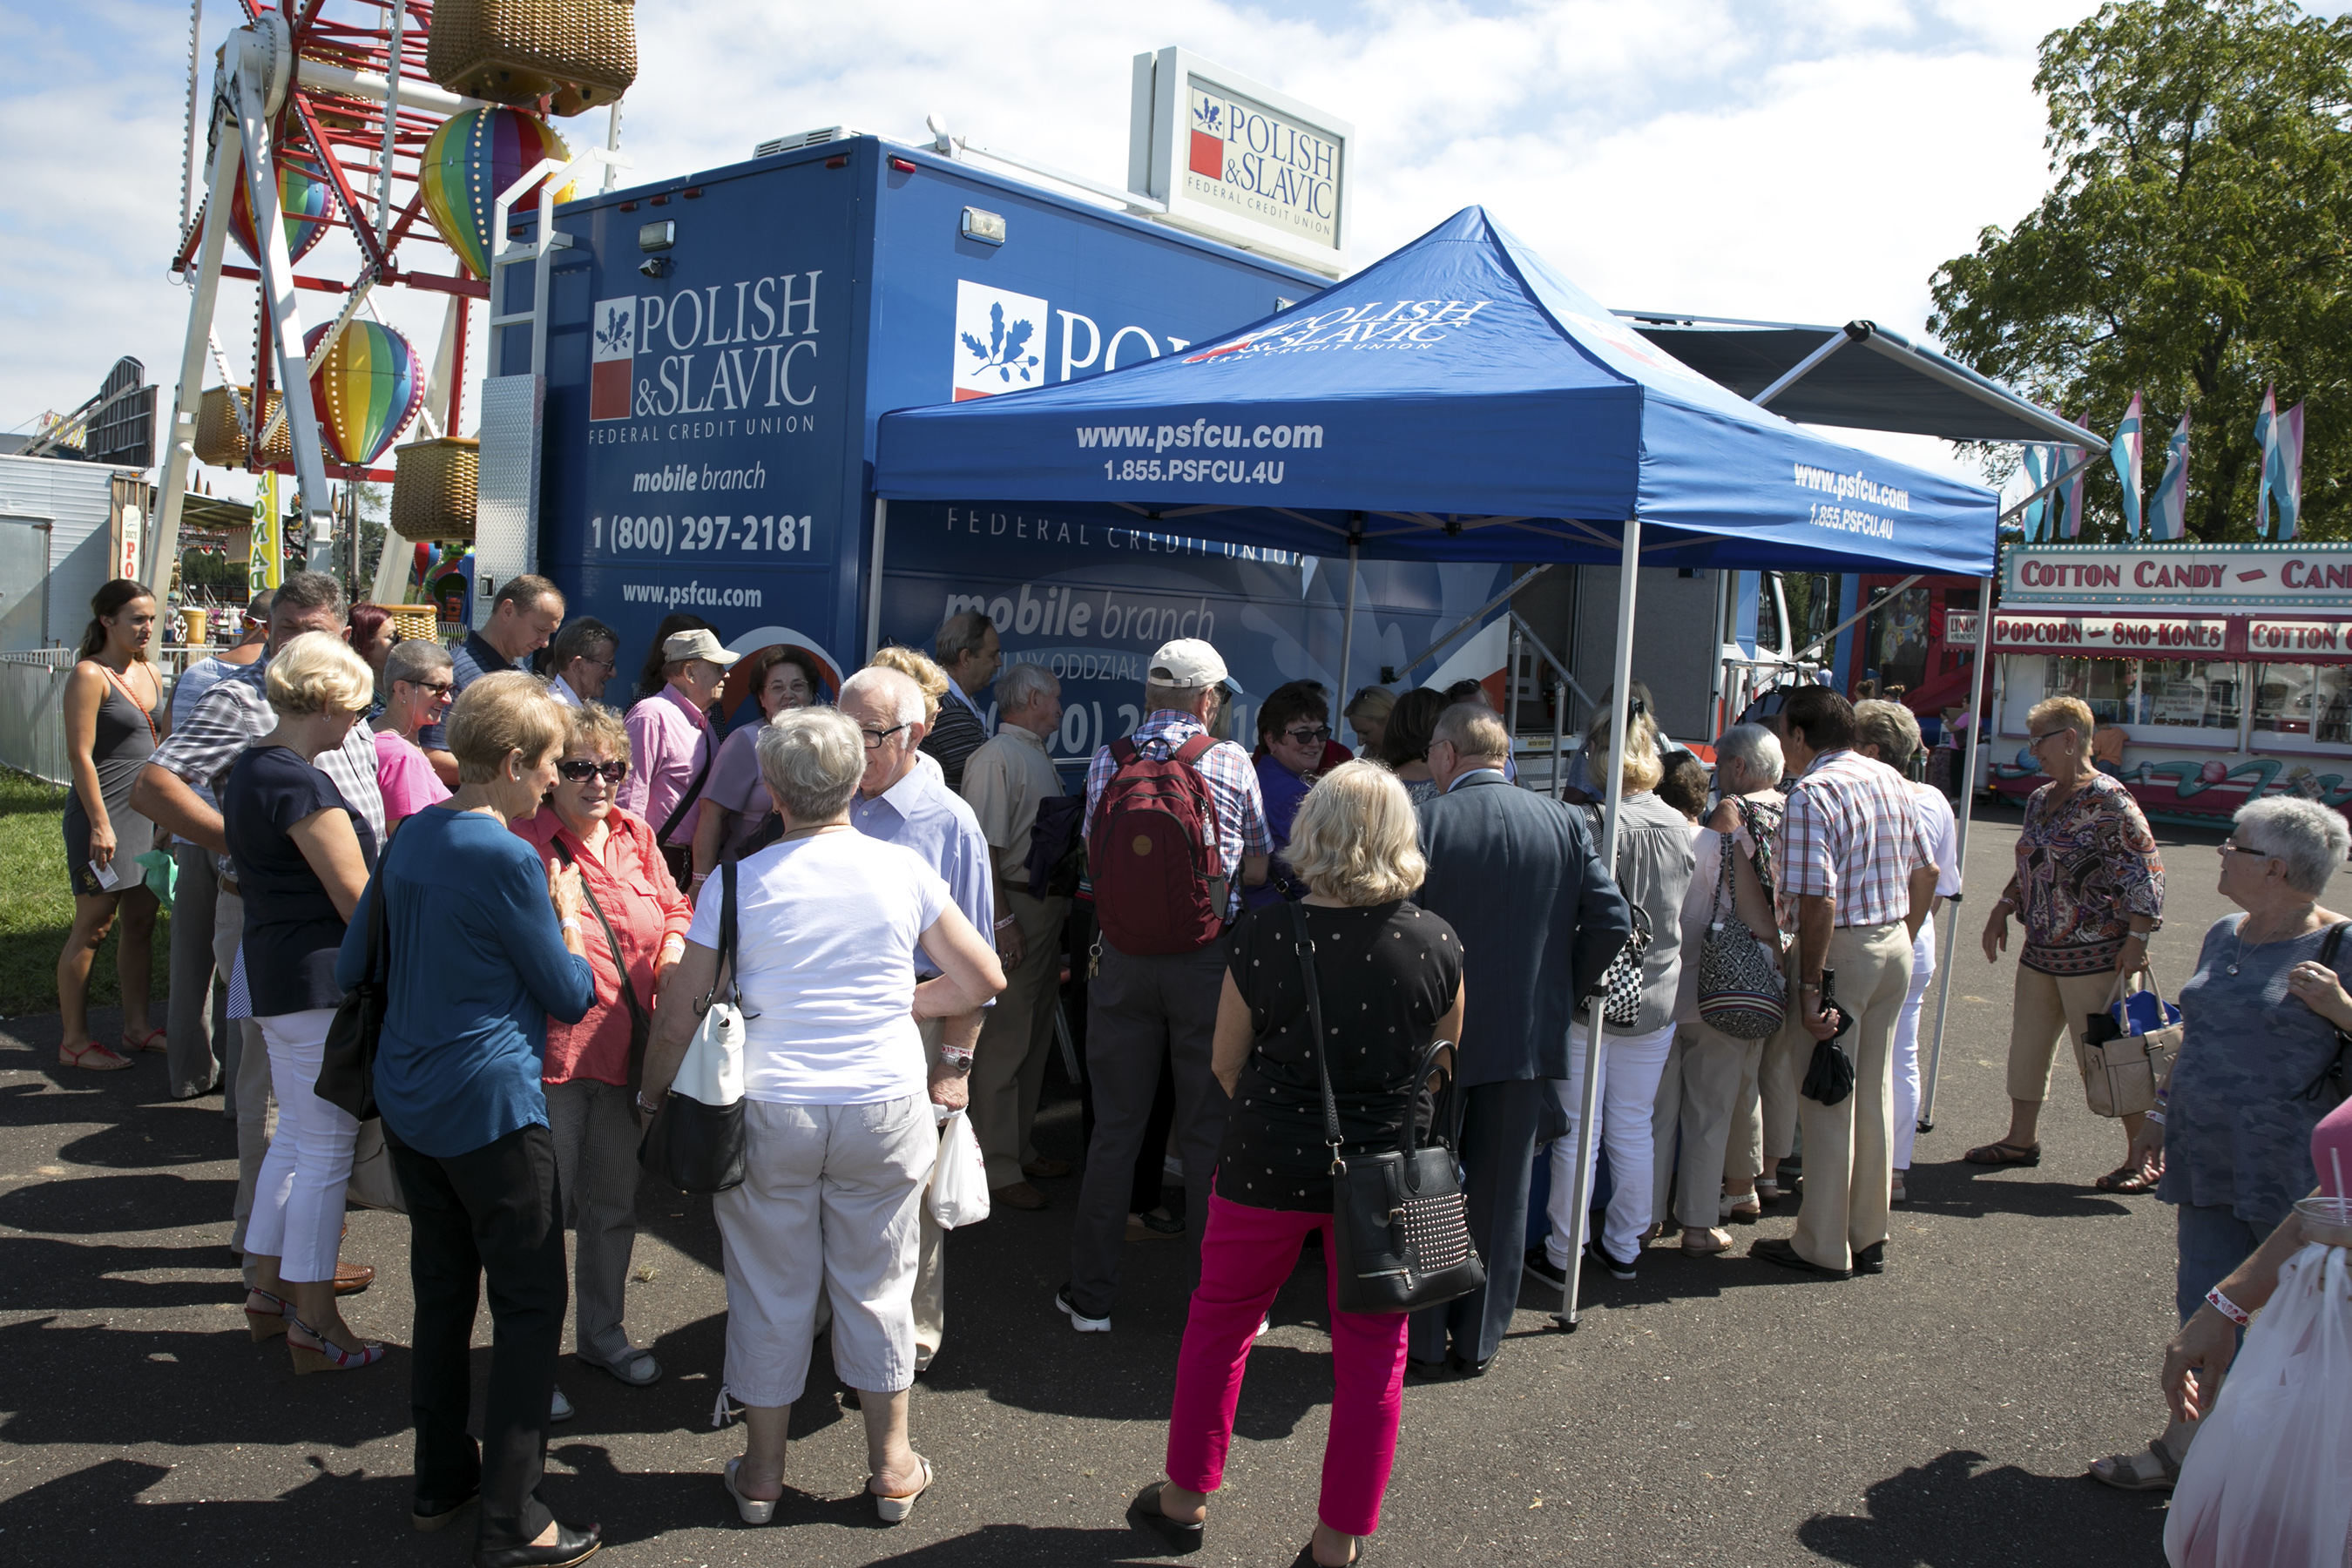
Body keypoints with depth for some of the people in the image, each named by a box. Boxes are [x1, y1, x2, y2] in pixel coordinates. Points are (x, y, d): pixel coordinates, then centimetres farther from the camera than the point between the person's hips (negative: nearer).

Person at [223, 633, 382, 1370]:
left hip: (274, 971, 10)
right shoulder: (301, 785, -20)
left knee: (295, 1136, 20)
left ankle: (268, 1288, 31)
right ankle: (313, 1323, 7)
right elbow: (358, 900, -18)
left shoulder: (249, 769, 11)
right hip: (321, 982, -10)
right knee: (326, 1149, -1)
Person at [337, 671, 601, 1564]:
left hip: (407, 1101, 8)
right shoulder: (506, 859, -19)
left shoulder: (413, 837, 5)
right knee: (531, 1305, 3)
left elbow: (352, 964, 15)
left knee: (441, 1289, 19)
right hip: (491, 1107, -8)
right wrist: (567, 915, 6)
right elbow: (571, 994, -9)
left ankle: (440, 1482, 33)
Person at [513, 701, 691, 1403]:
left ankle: (601, 1331, 38)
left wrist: (673, 965, -2)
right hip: (552, 1054, -6)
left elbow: (675, 912, 16)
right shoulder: (523, 844, -11)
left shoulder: (636, 836, 8)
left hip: (627, 1052, 6)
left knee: (616, 1202, 19)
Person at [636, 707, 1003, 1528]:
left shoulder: (737, 883, -8)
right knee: (876, 1288, 15)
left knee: (771, 1292, 14)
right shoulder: (904, 869, -5)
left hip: (768, 1112, 0)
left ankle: (761, 1473, 30)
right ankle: (891, 1467, 29)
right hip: (886, 1105, 1)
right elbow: (984, 979, 2)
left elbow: (680, 1012, -3)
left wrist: (654, 1098, 13)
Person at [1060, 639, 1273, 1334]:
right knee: (1208, 1133, 8)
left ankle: (1091, 1296, 18)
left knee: (1113, 1129, 11)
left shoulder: (1105, 763, 0)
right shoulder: (1230, 762, -6)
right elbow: (1259, 867, 0)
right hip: (1206, 963, -2)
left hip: (1121, 963, 2)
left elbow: (1094, 859, 8)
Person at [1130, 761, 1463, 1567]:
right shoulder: (1436, 944, -11)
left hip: (1268, 1166, -1)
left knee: (1220, 1321, 20)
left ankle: (1184, 1498, 35)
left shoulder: (1263, 934, -14)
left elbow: (1227, 1065, -3)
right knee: (1372, 1352, 15)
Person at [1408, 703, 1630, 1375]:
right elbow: (1612, 921, -2)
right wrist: (1562, 995, 9)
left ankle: (1423, 1341, 20)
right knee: (1502, 1194, 14)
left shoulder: (1423, 823, -13)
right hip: (1530, 1037, 3)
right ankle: (1478, 1341, 24)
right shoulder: (1565, 823, -1)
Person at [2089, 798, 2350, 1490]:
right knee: (2205, 1308, 11)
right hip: (2209, 1159, 6)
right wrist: (2163, 1110, 20)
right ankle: (2187, 1445, 21)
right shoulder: (2224, 935, 9)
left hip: (2294, 1170, -6)